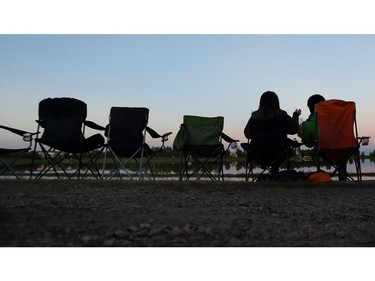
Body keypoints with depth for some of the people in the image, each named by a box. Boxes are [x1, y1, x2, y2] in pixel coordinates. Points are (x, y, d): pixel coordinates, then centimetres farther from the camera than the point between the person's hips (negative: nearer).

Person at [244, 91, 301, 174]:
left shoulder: (254, 116, -5)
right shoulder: (281, 116, -9)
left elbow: (247, 134, 2)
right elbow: (294, 130, 2)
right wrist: (295, 116, 18)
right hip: (276, 153, -3)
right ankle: (274, 170, 34)